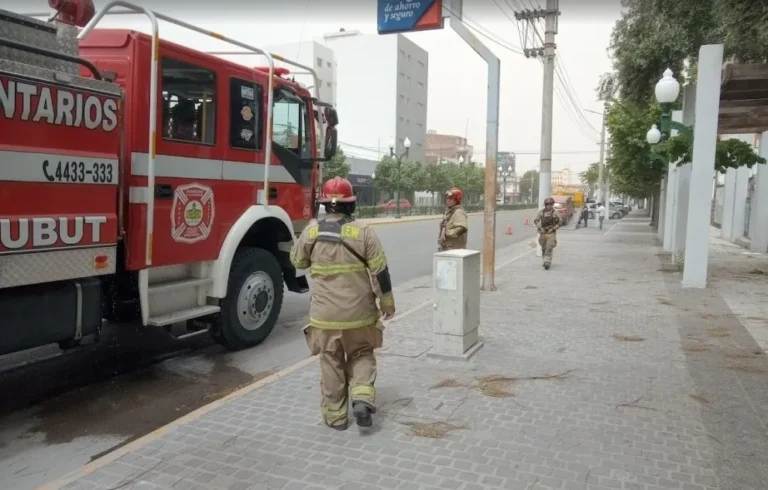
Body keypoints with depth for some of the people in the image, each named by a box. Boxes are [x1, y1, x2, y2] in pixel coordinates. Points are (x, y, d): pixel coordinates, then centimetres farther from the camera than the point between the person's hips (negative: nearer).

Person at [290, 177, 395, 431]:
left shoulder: (312, 230, -5)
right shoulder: (363, 231, -8)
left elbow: (297, 261, 11)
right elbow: (380, 270, -6)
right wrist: (387, 302, 6)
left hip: (325, 313, 1)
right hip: (359, 311, 0)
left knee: (331, 363, 13)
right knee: (361, 355, 20)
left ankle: (335, 415, 20)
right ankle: (363, 397, 1)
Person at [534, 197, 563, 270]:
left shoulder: (555, 213, -5)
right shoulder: (541, 212, 3)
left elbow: (560, 222, -1)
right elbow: (536, 221, 8)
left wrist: (553, 228, -10)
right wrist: (540, 228, -5)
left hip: (551, 233, -4)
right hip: (543, 233, 4)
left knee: (549, 248, -13)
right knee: (543, 249, 13)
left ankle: (547, 263, -17)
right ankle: (545, 261, 29)